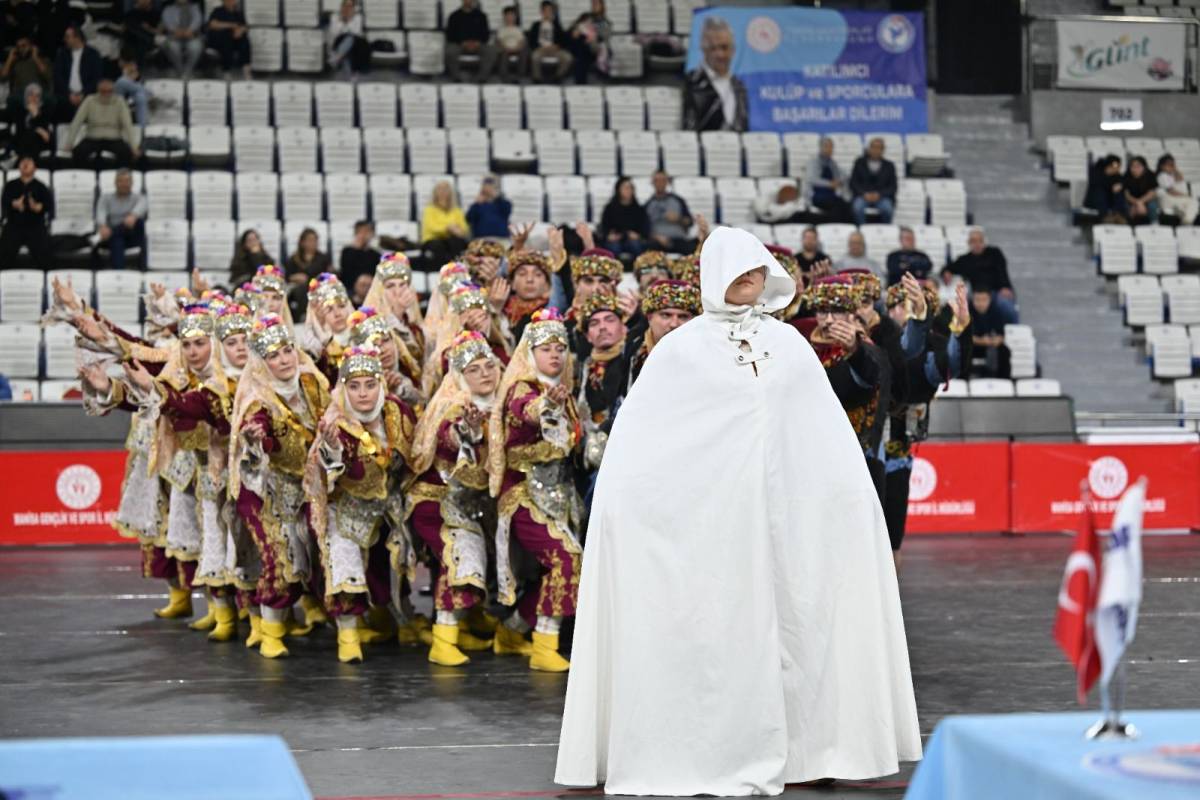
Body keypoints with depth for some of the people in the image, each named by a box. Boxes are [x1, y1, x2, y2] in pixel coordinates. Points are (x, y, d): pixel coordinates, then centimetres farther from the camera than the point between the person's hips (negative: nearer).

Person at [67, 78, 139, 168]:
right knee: (78, 151, -30)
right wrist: (69, 144, -9)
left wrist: (133, 147, -17)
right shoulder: (89, 101, -1)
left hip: (114, 139, -1)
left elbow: (127, 125, -7)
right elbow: (76, 123, -3)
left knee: (126, 152, -33)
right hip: (93, 138, 1)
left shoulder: (119, 102, -1)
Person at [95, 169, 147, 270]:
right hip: (112, 237, 0)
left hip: (132, 236, 0)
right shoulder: (106, 198, 15)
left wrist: (133, 216, -42)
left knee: (138, 219, -33)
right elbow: (101, 213, -7)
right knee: (116, 241, -39)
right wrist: (102, 226, -33)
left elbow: (141, 207, -14)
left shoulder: (138, 197, 12)